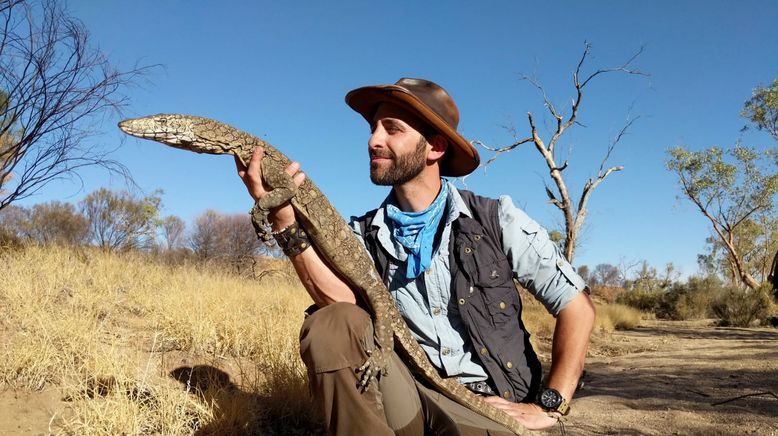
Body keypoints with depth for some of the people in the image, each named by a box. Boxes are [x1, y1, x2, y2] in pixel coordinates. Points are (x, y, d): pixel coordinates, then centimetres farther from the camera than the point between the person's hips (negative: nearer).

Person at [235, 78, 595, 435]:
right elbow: (341, 301, -16)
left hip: (495, 406, -2)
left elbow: (577, 305, 0)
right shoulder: (364, 235, 5)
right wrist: (285, 224, -27)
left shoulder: (495, 219, -1)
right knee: (330, 324, -23)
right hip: (412, 399, 3)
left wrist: (549, 406, -7)